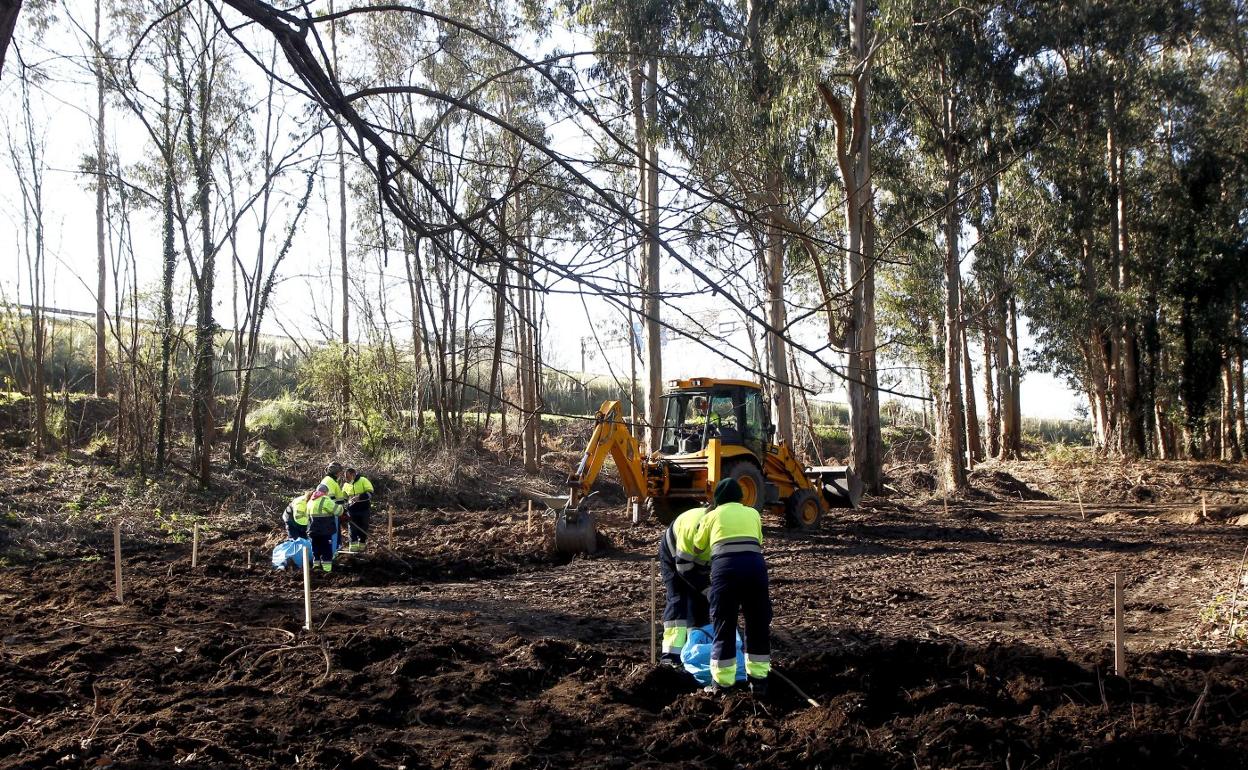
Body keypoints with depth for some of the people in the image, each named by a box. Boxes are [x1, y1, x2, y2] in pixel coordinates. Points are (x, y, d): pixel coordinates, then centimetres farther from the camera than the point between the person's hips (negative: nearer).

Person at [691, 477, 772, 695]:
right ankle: (758, 679, 23)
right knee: (758, 624, 16)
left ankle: (722, 683, 12)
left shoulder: (712, 515, 20)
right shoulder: (752, 513, 25)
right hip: (754, 564, 2)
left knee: (724, 626, 8)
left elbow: (698, 548, 30)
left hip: (725, 565, -2)